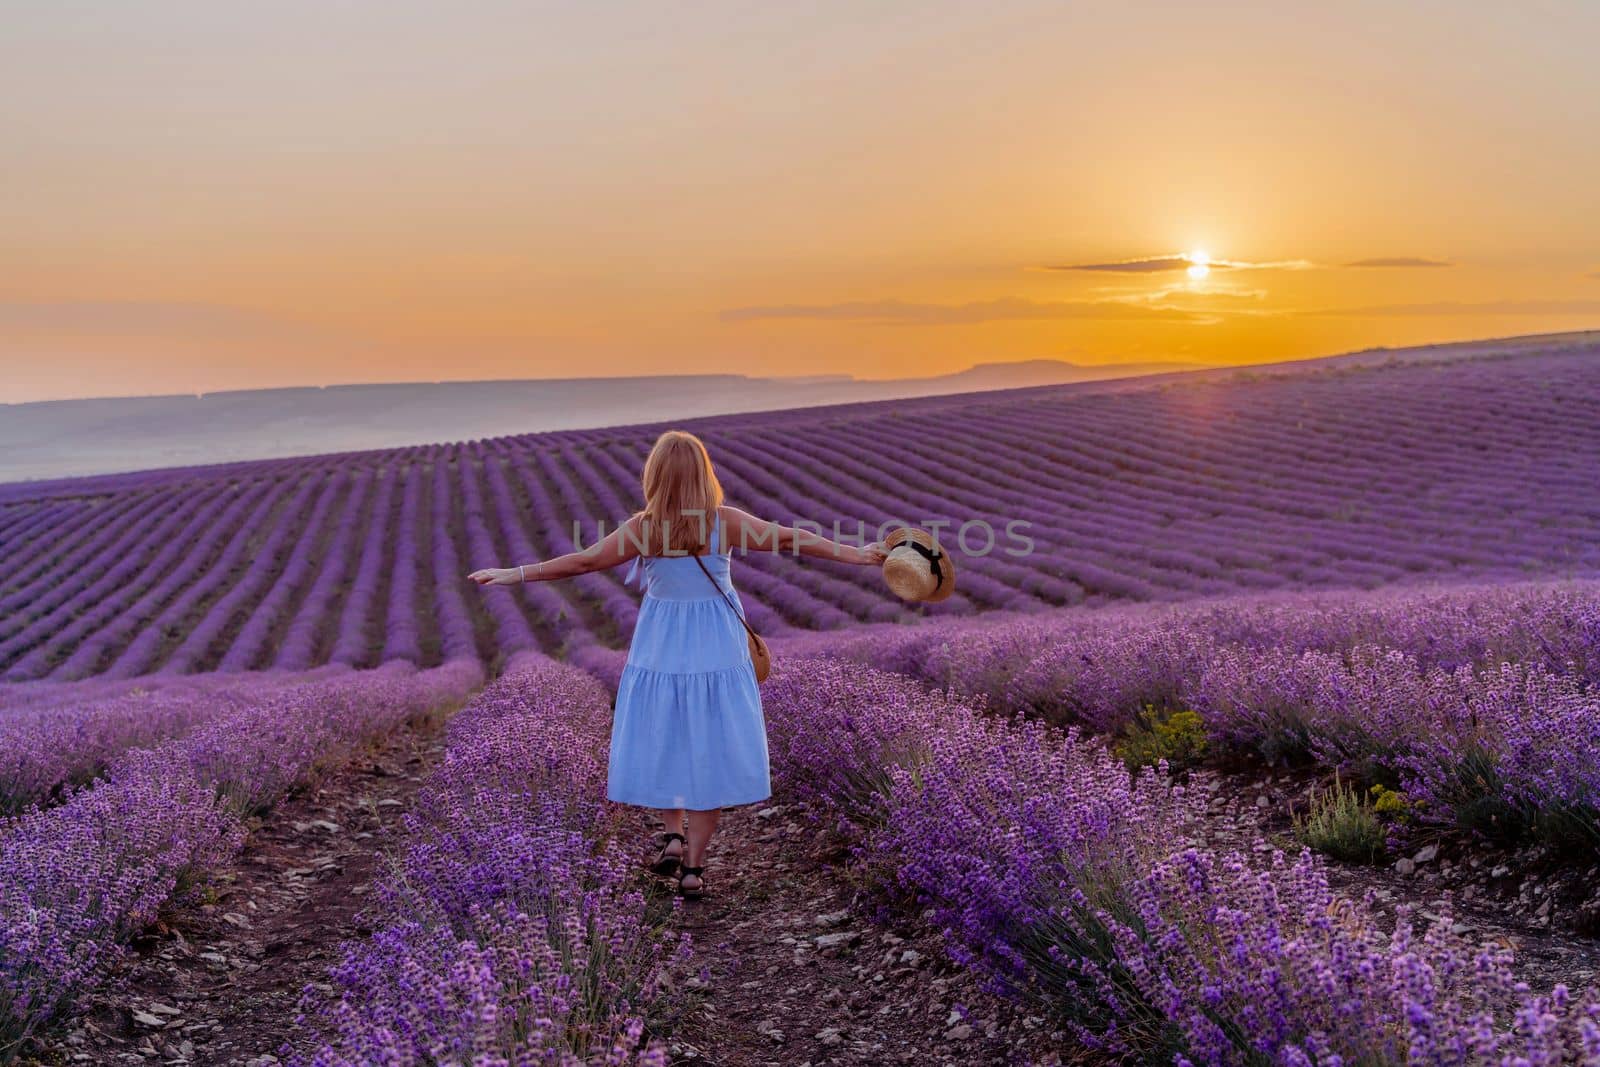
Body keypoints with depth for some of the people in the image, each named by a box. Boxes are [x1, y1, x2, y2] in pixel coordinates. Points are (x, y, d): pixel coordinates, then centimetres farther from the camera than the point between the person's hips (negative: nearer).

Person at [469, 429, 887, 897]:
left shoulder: (643, 528, -14)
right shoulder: (724, 522, -12)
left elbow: (582, 561, -11)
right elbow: (791, 540, -5)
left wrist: (513, 575, -2)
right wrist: (856, 555, 5)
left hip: (660, 652, 0)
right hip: (717, 652, 1)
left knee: (659, 741, 21)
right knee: (711, 751, 10)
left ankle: (675, 834, 11)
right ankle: (693, 864, 12)